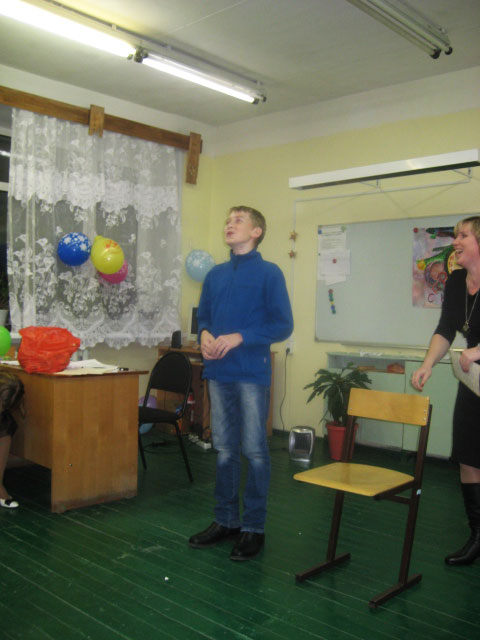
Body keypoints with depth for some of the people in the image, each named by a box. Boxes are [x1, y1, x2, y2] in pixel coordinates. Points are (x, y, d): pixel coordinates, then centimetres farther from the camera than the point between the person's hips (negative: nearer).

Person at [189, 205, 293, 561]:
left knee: (254, 451, 2)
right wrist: (205, 334, -4)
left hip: (252, 374, -5)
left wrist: (239, 337, -17)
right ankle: (226, 520, 27)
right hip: (219, 373, 5)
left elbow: (283, 325, -8)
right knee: (224, 449, 14)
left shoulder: (269, 273, -4)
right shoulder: (216, 274, 12)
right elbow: (203, 315, 19)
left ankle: (254, 527, 15)